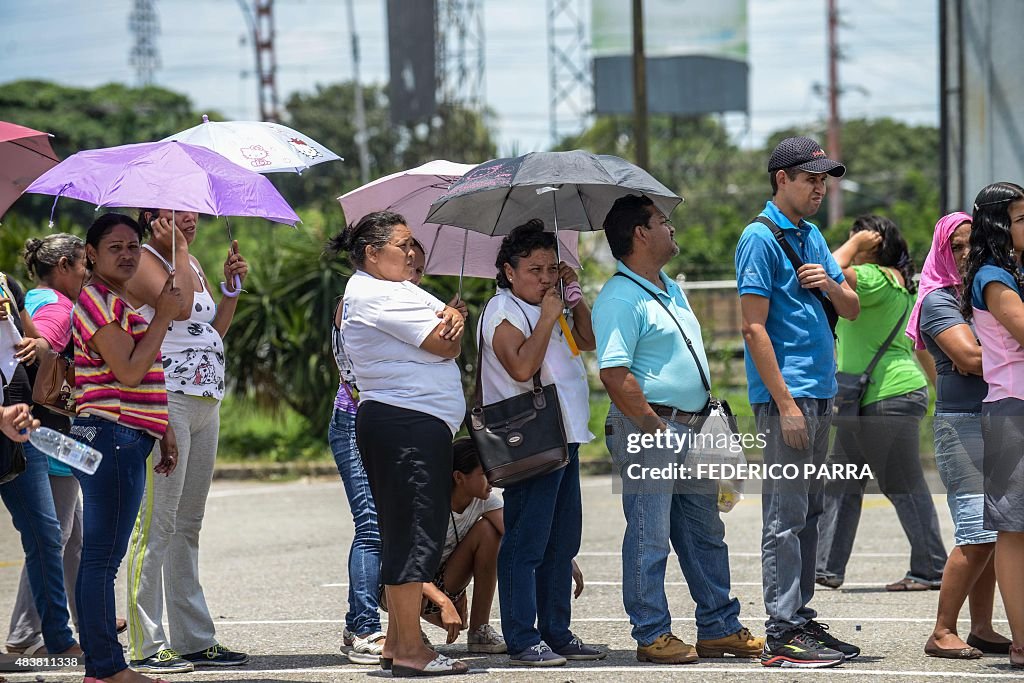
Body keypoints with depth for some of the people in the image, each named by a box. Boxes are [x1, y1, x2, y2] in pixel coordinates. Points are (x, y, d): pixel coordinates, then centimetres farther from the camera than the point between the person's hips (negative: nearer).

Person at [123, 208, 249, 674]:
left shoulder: (192, 264, 21)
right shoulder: (142, 260, -6)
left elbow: (215, 330, 21)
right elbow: (178, 305, -21)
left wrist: (232, 285, 11)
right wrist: (179, 252, -10)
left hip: (205, 403, 9)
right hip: (165, 400, -9)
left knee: (188, 525, 11)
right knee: (156, 524, -10)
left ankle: (194, 640, 15)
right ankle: (146, 647, -11)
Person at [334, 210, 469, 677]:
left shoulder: (386, 289, 20)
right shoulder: (379, 295, -14)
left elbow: (449, 331, 14)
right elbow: (446, 345, -16)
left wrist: (452, 319, -10)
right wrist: (450, 325, 6)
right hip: (410, 424, -11)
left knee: (402, 533, 14)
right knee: (416, 532, -11)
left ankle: (395, 641, 20)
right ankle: (410, 650, -12)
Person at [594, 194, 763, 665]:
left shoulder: (672, 291, 17)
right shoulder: (619, 299, -14)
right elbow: (614, 374, -21)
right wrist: (657, 428, -21)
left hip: (690, 428, 10)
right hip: (646, 425, -10)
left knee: (706, 534, 13)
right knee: (650, 536, -4)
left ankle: (719, 627, 20)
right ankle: (652, 635, 0)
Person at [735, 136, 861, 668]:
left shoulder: (811, 236, 16)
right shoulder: (760, 238, -10)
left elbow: (851, 310, 19)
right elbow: (754, 327, -15)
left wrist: (829, 284, -5)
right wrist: (785, 403, -19)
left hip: (820, 393, 9)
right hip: (786, 393, -9)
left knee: (808, 513, 13)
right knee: (786, 515, -9)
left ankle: (801, 618, 19)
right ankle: (783, 634, -9)